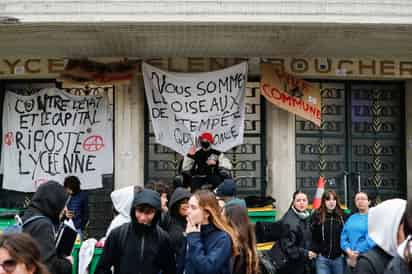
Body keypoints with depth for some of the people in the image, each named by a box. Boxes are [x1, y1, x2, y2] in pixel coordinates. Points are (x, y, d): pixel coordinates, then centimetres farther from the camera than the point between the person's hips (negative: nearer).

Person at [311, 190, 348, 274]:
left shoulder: (343, 216, 4)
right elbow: (312, 236, 0)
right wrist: (316, 251, -7)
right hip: (322, 258, -1)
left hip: (339, 258, 1)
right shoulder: (317, 216, 0)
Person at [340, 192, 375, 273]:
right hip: (351, 258, 5)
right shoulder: (351, 218, 15)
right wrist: (348, 251, -7)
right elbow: (344, 237, 10)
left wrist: (358, 252, -15)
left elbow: (372, 238, -13)